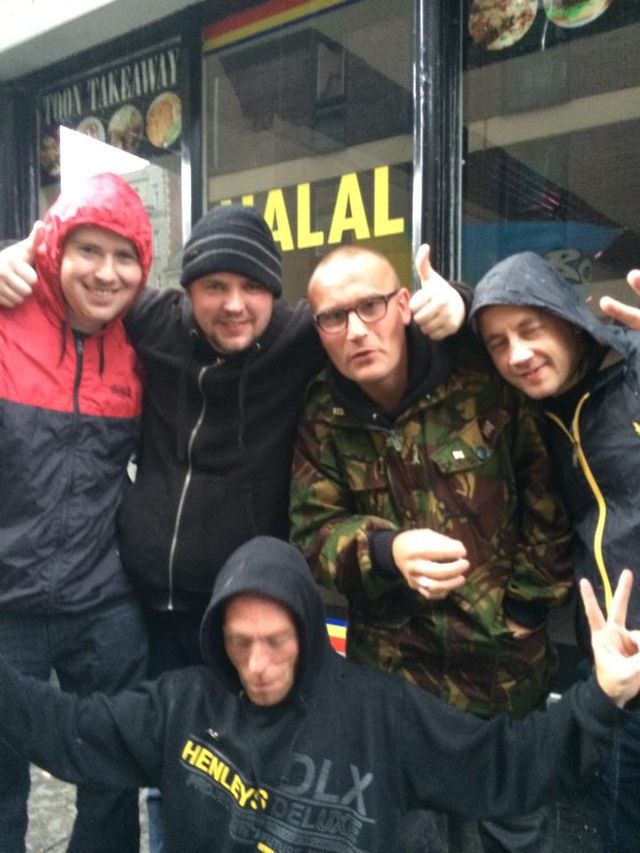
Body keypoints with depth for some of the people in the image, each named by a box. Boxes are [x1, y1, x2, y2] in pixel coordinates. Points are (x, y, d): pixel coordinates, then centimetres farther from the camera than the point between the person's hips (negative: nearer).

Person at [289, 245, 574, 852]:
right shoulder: (321, 419, -6)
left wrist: (530, 601, -4)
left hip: (506, 661, -1)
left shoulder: (484, 380, -13)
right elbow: (312, 533, -10)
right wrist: (386, 549, -30)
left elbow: (547, 489, -3)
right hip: (391, 669, 1)